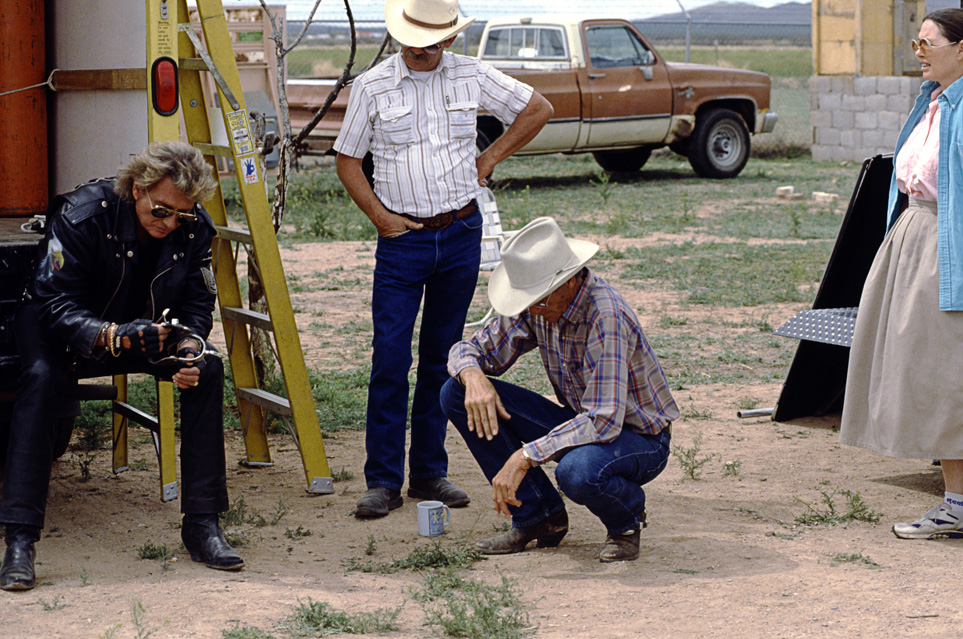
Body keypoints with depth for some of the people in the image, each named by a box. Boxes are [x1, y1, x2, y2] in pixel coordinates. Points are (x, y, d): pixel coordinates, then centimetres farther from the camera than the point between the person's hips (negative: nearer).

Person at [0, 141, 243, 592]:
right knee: (42, 377, -35)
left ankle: (201, 525, -12)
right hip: (59, 327, -4)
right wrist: (115, 336, -49)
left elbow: (195, 306, -7)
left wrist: (189, 351, -31)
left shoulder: (195, 229, -16)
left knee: (207, 369, -20)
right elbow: (56, 305, -31)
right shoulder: (82, 215, -30)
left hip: (140, 329, 4)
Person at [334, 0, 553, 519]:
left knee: (442, 357, 7)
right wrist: (379, 216, -5)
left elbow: (537, 110, 14)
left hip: (461, 233, 2)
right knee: (389, 358, -8)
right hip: (402, 237, -2)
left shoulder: (471, 77, 2)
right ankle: (383, 480, -2)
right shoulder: (372, 87, -2)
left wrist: (489, 159, 8)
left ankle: (429, 473, 15)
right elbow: (347, 161, 5)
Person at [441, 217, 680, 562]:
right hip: (581, 424, 7)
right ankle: (540, 515, 1)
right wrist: (473, 377, -22)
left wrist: (526, 456, -39)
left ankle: (626, 521, -5)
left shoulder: (606, 315, -30)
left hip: (639, 439, -7)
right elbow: (469, 349, 3)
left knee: (577, 471, -43)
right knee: (457, 394, -7)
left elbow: (604, 422, -36)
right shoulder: (536, 306, -7)